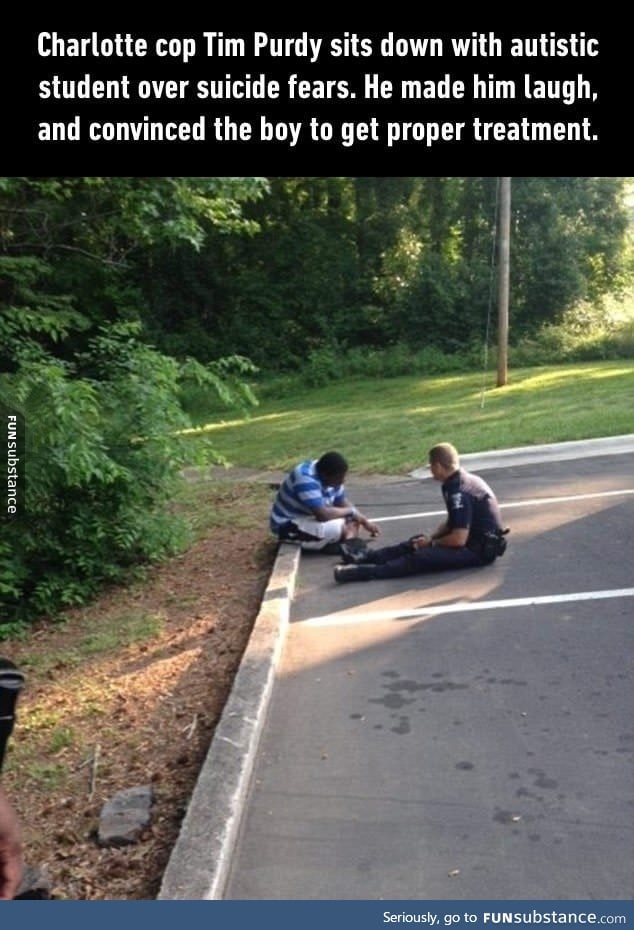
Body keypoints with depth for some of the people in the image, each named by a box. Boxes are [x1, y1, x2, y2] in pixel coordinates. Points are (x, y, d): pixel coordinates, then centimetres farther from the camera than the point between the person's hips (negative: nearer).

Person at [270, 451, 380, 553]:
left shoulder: (329, 475, -5)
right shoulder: (306, 479, -32)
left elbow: (343, 502, 9)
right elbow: (322, 515, -37)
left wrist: (365, 522, 2)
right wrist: (351, 511, -23)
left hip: (309, 517, 9)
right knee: (337, 526, -30)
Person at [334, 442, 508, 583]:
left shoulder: (459, 492, -24)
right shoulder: (462, 480, 8)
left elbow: (459, 539, -27)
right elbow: (452, 522, 18)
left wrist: (431, 543, -11)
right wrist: (430, 538, 5)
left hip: (479, 548, -10)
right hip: (473, 538, 10)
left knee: (422, 557, -22)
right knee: (417, 542, 11)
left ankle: (368, 571, -27)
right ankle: (367, 557, 8)